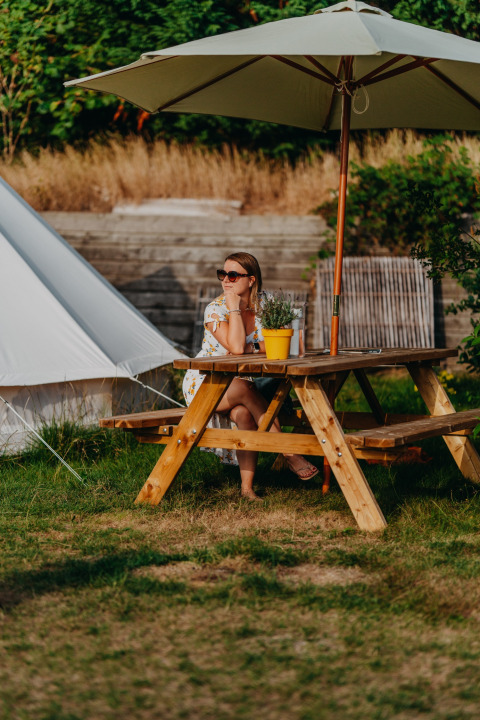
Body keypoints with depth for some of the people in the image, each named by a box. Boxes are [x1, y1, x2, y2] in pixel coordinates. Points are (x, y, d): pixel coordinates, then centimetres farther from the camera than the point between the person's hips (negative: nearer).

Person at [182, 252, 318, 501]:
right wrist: (235, 307, -25)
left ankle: (247, 488, -30)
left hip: (240, 383, 3)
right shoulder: (215, 310, -15)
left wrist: (246, 350, -22)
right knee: (245, 388, -36)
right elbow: (236, 347, -29)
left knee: (244, 413, -33)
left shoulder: (264, 303, -2)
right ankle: (289, 453, -31)